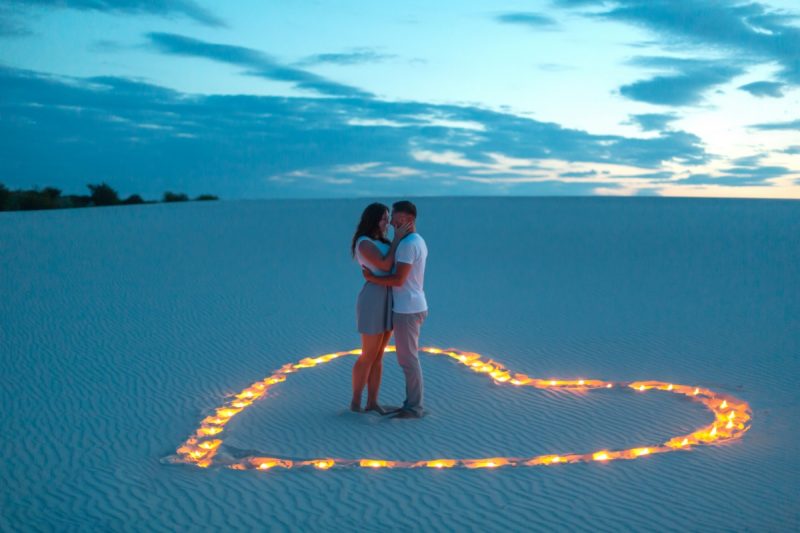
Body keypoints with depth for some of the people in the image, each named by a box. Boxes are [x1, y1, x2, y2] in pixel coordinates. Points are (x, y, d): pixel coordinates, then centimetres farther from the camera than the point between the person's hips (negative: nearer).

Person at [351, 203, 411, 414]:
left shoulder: (380, 243, 15)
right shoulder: (364, 244, -14)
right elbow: (385, 266, -21)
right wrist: (397, 238, -16)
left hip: (388, 302, 9)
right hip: (374, 302, -9)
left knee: (378, 356, 11)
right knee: (368, 356, -2)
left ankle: (372, 402, 17)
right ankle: (356, 402, 11)